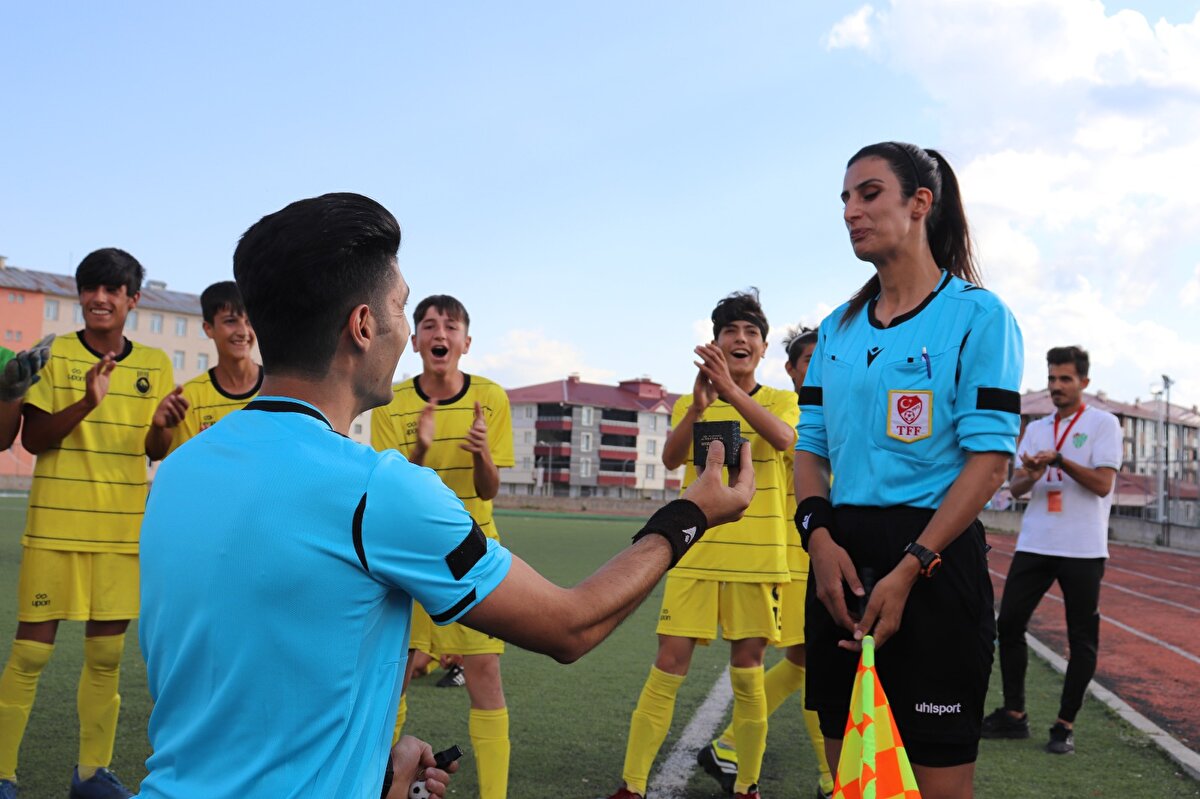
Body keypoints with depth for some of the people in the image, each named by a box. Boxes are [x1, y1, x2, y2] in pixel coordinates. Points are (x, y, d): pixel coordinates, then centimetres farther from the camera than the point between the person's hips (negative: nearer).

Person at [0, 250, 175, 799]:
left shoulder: (155, 364, 7)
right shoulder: (54, 354, -1)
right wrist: (87, 403, -22)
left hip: (122, 528, 3)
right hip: (55, 525, -3)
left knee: (106, 655, 9)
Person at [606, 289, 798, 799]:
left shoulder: (780, 402, 4)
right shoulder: (690, 404, 7)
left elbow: (783, 439, -21)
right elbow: (671, 458, -14)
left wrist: (731, 390, -35)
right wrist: (699, 406, -33)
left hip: (757, 559, 0)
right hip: (696, 556, 1)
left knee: (747, 676, 5)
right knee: (668, 669, -3)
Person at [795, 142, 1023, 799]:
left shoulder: (977, 314, -5)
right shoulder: (837, 328, 13)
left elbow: (989, 459, -11)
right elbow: (811, 445, 13)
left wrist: (909, 570, -18)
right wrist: (820, 536, -6)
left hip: (935, 554, -5)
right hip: (840, 556, 6)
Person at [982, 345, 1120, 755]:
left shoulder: (1103, 424, 0)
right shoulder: (1036, 428, 14)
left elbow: (1102, 484, -10)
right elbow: (1014, 488, 10)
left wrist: (1060, 460, -19)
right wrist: (1030, 475, -11)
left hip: (1082, 550, -5)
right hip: (1034, 545, 5)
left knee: (1082, 638, 0)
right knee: (1008, 624, 3)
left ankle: (1066, 724, 10)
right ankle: (1013, 714, 14)